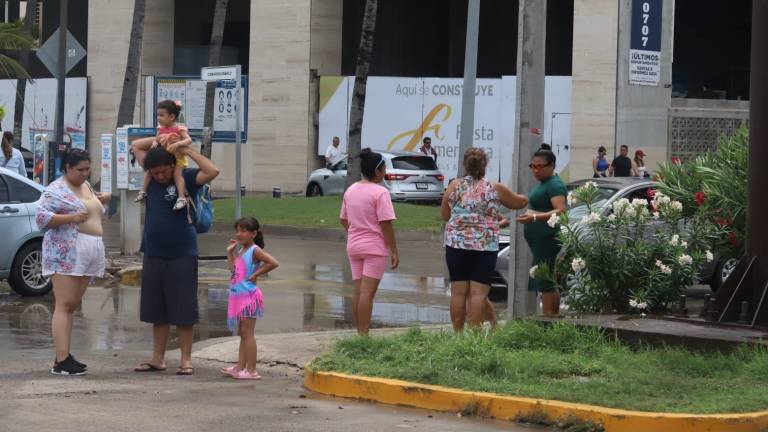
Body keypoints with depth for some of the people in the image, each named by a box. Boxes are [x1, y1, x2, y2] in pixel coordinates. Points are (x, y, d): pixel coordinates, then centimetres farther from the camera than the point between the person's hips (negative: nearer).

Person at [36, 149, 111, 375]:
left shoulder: (86, 186, 19)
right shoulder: (57, 189, -6)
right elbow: (41, 217, -14)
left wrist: (101, 199, 13)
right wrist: (72, 218, -21)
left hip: (90, 253, 8)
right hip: (65, 253, -8)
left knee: (73, 305, 10)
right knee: (64, 305, -11)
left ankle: (66, 355, 13)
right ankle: (61, 361, -14)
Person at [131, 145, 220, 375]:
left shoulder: (185, 178, -7)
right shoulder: (151, 177, 6)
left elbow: (212, 171, -25)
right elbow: (136, 146, 18)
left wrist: (188, 151, -18)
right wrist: (158, 141, 4)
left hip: (181, 255, -5)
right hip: (153, 255, 5)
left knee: (183, 311, -2)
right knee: (157, 311, 11)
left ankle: (186, 359, 4)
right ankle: (158, 358, 18)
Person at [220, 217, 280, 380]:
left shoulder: (255, 251, -12)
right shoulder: (241, 251, 14)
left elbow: (273, 263, -23)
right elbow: (233, 269, 16)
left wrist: (256, 274, -18)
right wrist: (230, 252, 15)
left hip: (249, 295, -10)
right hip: (239, 296, 10)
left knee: (247, 333, -8)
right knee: (242, 333, 14)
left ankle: (251, 370, -6)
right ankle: (240, 367, 21)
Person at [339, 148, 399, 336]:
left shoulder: (350, 190, 8)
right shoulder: (380, 192, -14)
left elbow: (343, 220, 15)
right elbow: (386, 224, -17)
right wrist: (394, 251, -11)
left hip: (353, 246, 7)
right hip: (375, 247, -7)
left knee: (358, 292, 11)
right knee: (367, 293, -8)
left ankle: (360, 333, 16)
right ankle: (364, 335, -10)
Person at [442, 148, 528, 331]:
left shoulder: (455, 186, 2)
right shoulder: (496, 189, -1)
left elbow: (444, 215, 11)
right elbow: (520, 202, 14)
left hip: (456, 244, 2)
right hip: (485, 247, -2)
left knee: (458, 291, 6)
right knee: (478, 293, -2)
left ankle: (458, 333, 10)